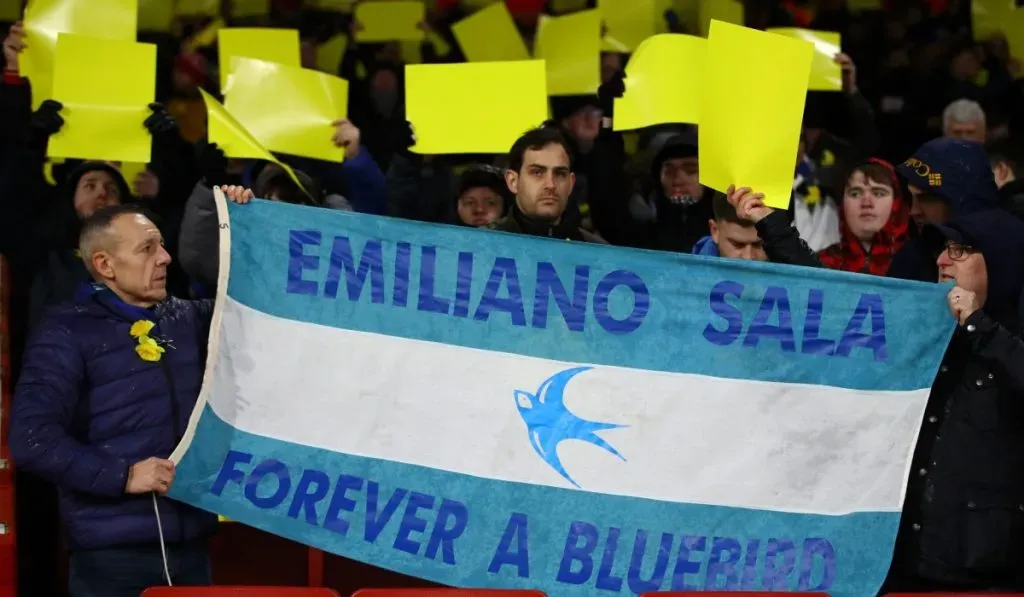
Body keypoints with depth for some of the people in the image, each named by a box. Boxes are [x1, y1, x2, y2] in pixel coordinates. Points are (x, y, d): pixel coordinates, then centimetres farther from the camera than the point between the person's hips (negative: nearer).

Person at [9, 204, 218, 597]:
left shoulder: (188, 319, 13)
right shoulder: (68, 332, -6)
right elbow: (32, 438, -15)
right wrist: (122, 475, -18)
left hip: (190, 543, 6)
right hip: (113, 553, -5)